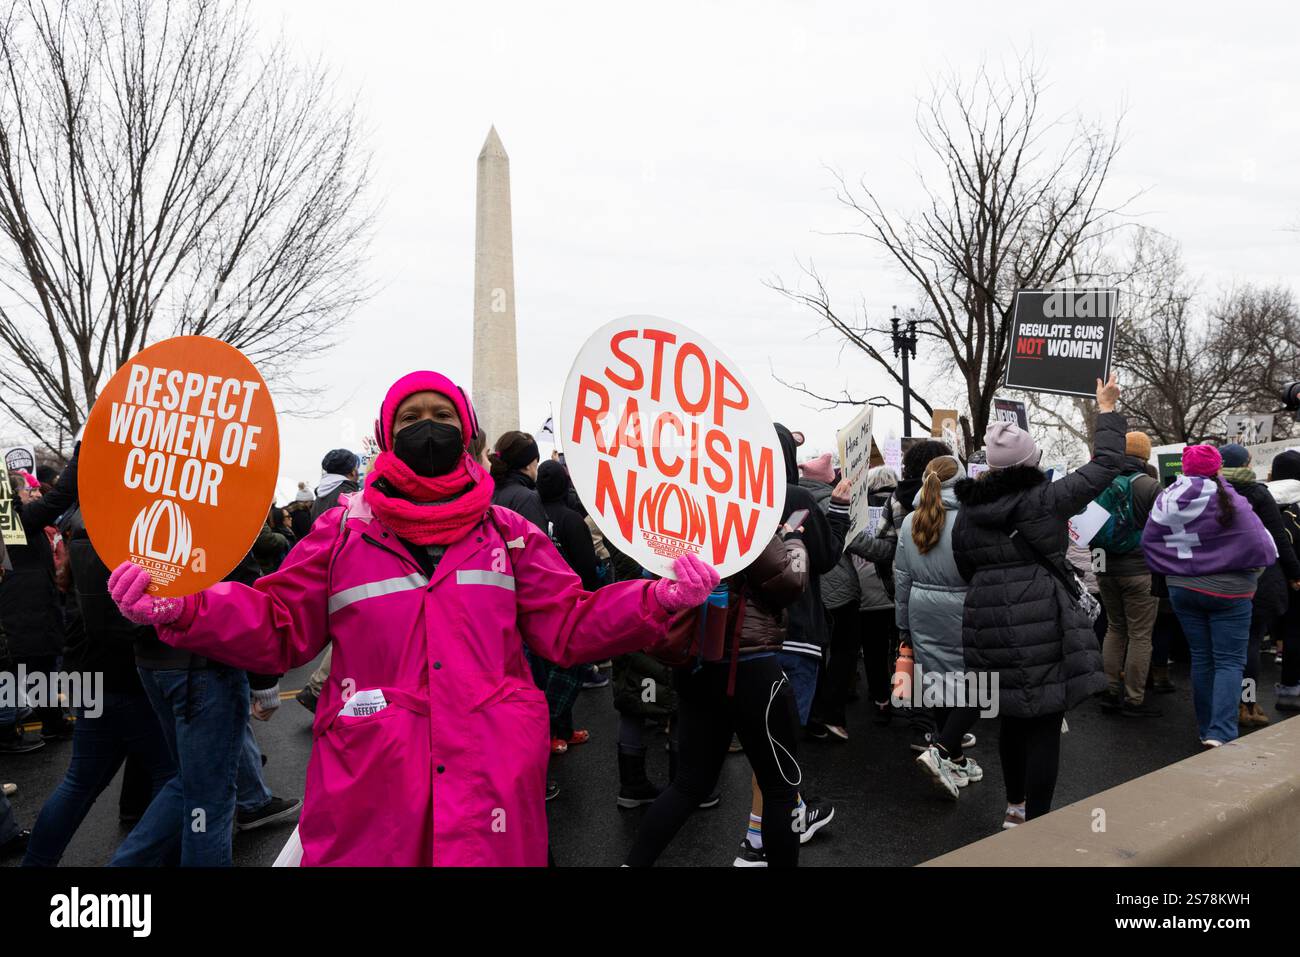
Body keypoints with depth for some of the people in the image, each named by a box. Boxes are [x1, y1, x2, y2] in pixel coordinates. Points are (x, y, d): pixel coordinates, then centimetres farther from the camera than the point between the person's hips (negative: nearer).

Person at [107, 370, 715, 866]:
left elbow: (569, 626, 6)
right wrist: (179, 608, -13)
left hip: (492, 776, 1)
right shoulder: (344, 531, 7)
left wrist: (662, 599, -9)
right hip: (369, 781, 0)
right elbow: (277, 626, 4)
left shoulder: (508, 533, 9)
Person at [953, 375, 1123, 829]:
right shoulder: (1045, 498, -9)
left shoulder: (968, 508, 4)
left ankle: (1015, 806, 37)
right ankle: (1036, 821, 9)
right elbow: (1105, 465, 2)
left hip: (988, 624, 6)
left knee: (1011, 718, 21)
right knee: (1045, 724, 3)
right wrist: (1107, 411, 14)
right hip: (1041, 624, -5)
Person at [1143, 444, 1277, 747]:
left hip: (1182, 589, 4)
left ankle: (1207, 730, 20)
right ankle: (1221, 734, -11)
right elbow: (1261, 545, -14)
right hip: (1228, 592, -4)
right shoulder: (1230, 502, -15)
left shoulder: (1165, 501, -3)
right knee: (1229, 662, 2)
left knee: (1200, 657, 14)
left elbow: (1148, 542, 5)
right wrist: (1250, 574, 5)